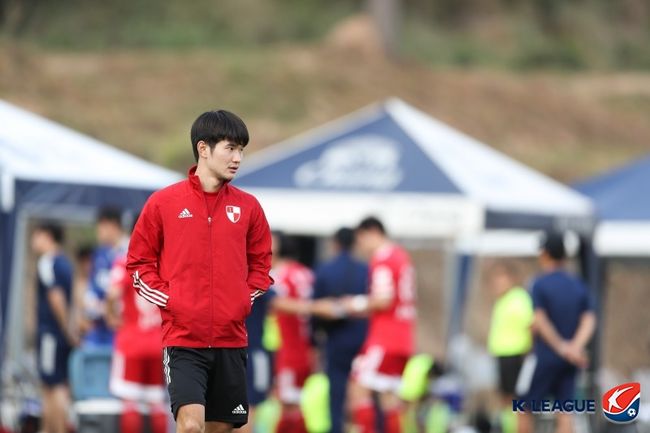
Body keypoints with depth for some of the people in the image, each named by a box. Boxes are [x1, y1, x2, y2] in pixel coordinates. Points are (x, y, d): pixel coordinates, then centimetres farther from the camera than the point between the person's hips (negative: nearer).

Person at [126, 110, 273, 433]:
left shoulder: (247, 207, 7)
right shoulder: (163, 203, -1)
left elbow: (261, 263, 18)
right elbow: (139, 262, 5)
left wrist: (247, 300, 4)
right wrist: (166, 300, -5)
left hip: (231, 339, 4)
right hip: (183, 337, -4)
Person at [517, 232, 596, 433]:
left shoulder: (539, 284, -8)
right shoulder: (578, 285, 8)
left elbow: (540, 321, -17)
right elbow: (589, 320, -3)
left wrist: (562, 347, -13)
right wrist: (576, 346, -16)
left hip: (545, 356, -5)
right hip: (569, 363, 5)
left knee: (525, 409, 5)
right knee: (564, 412, 2)